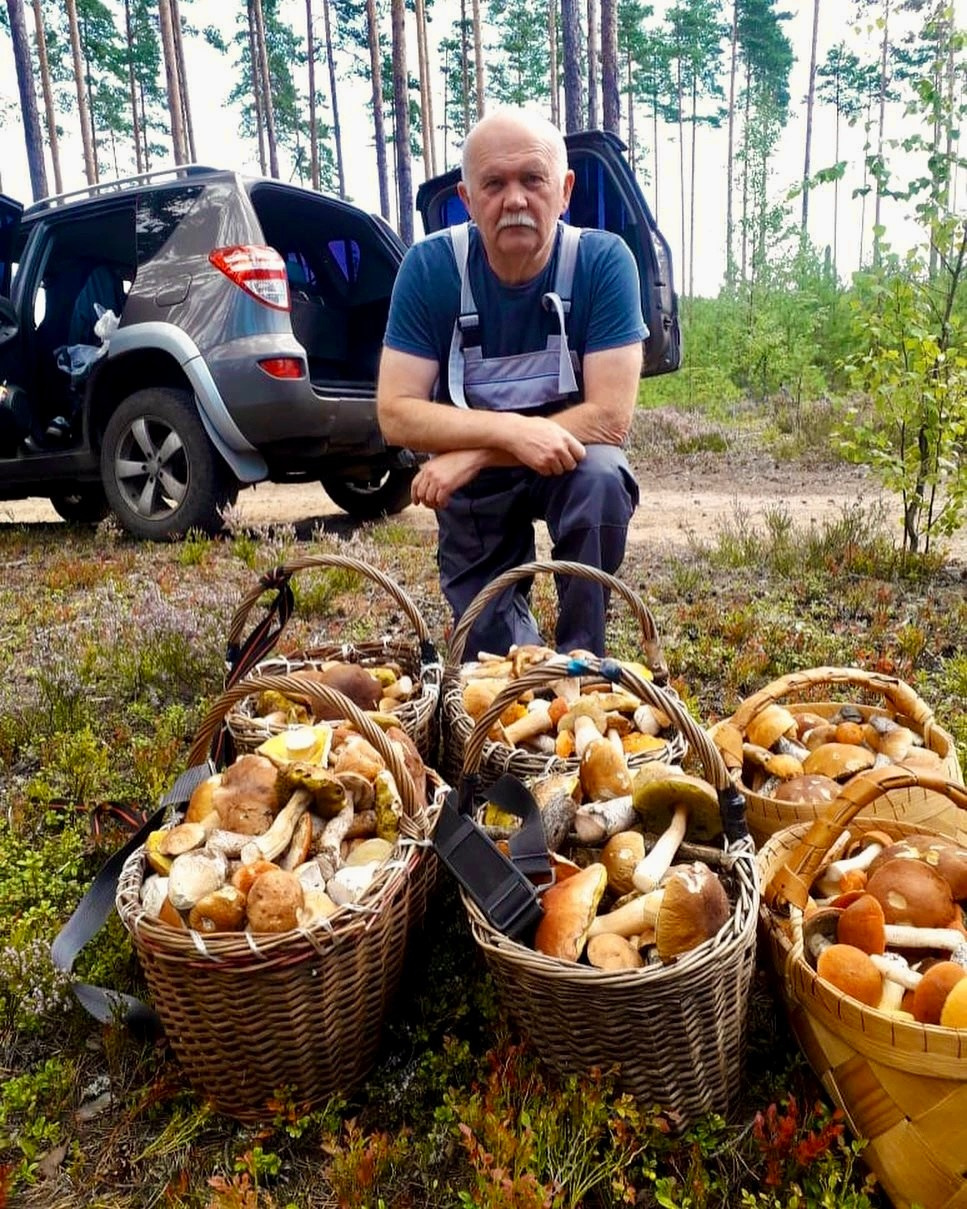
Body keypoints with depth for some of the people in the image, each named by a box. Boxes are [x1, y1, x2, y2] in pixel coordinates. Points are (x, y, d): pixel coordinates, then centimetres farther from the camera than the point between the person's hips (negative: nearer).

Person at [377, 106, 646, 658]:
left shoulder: (603, 260, -19)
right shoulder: (429, 267, -16)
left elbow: (611, 416, -25)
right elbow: (396, 414, -21)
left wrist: (475, 453, -29)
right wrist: (512, 431, -36)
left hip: (570, 457, -1)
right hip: (470, 483, 1)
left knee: (602, 479, -35)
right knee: (494, 655, 0)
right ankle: (521, 646, 39)